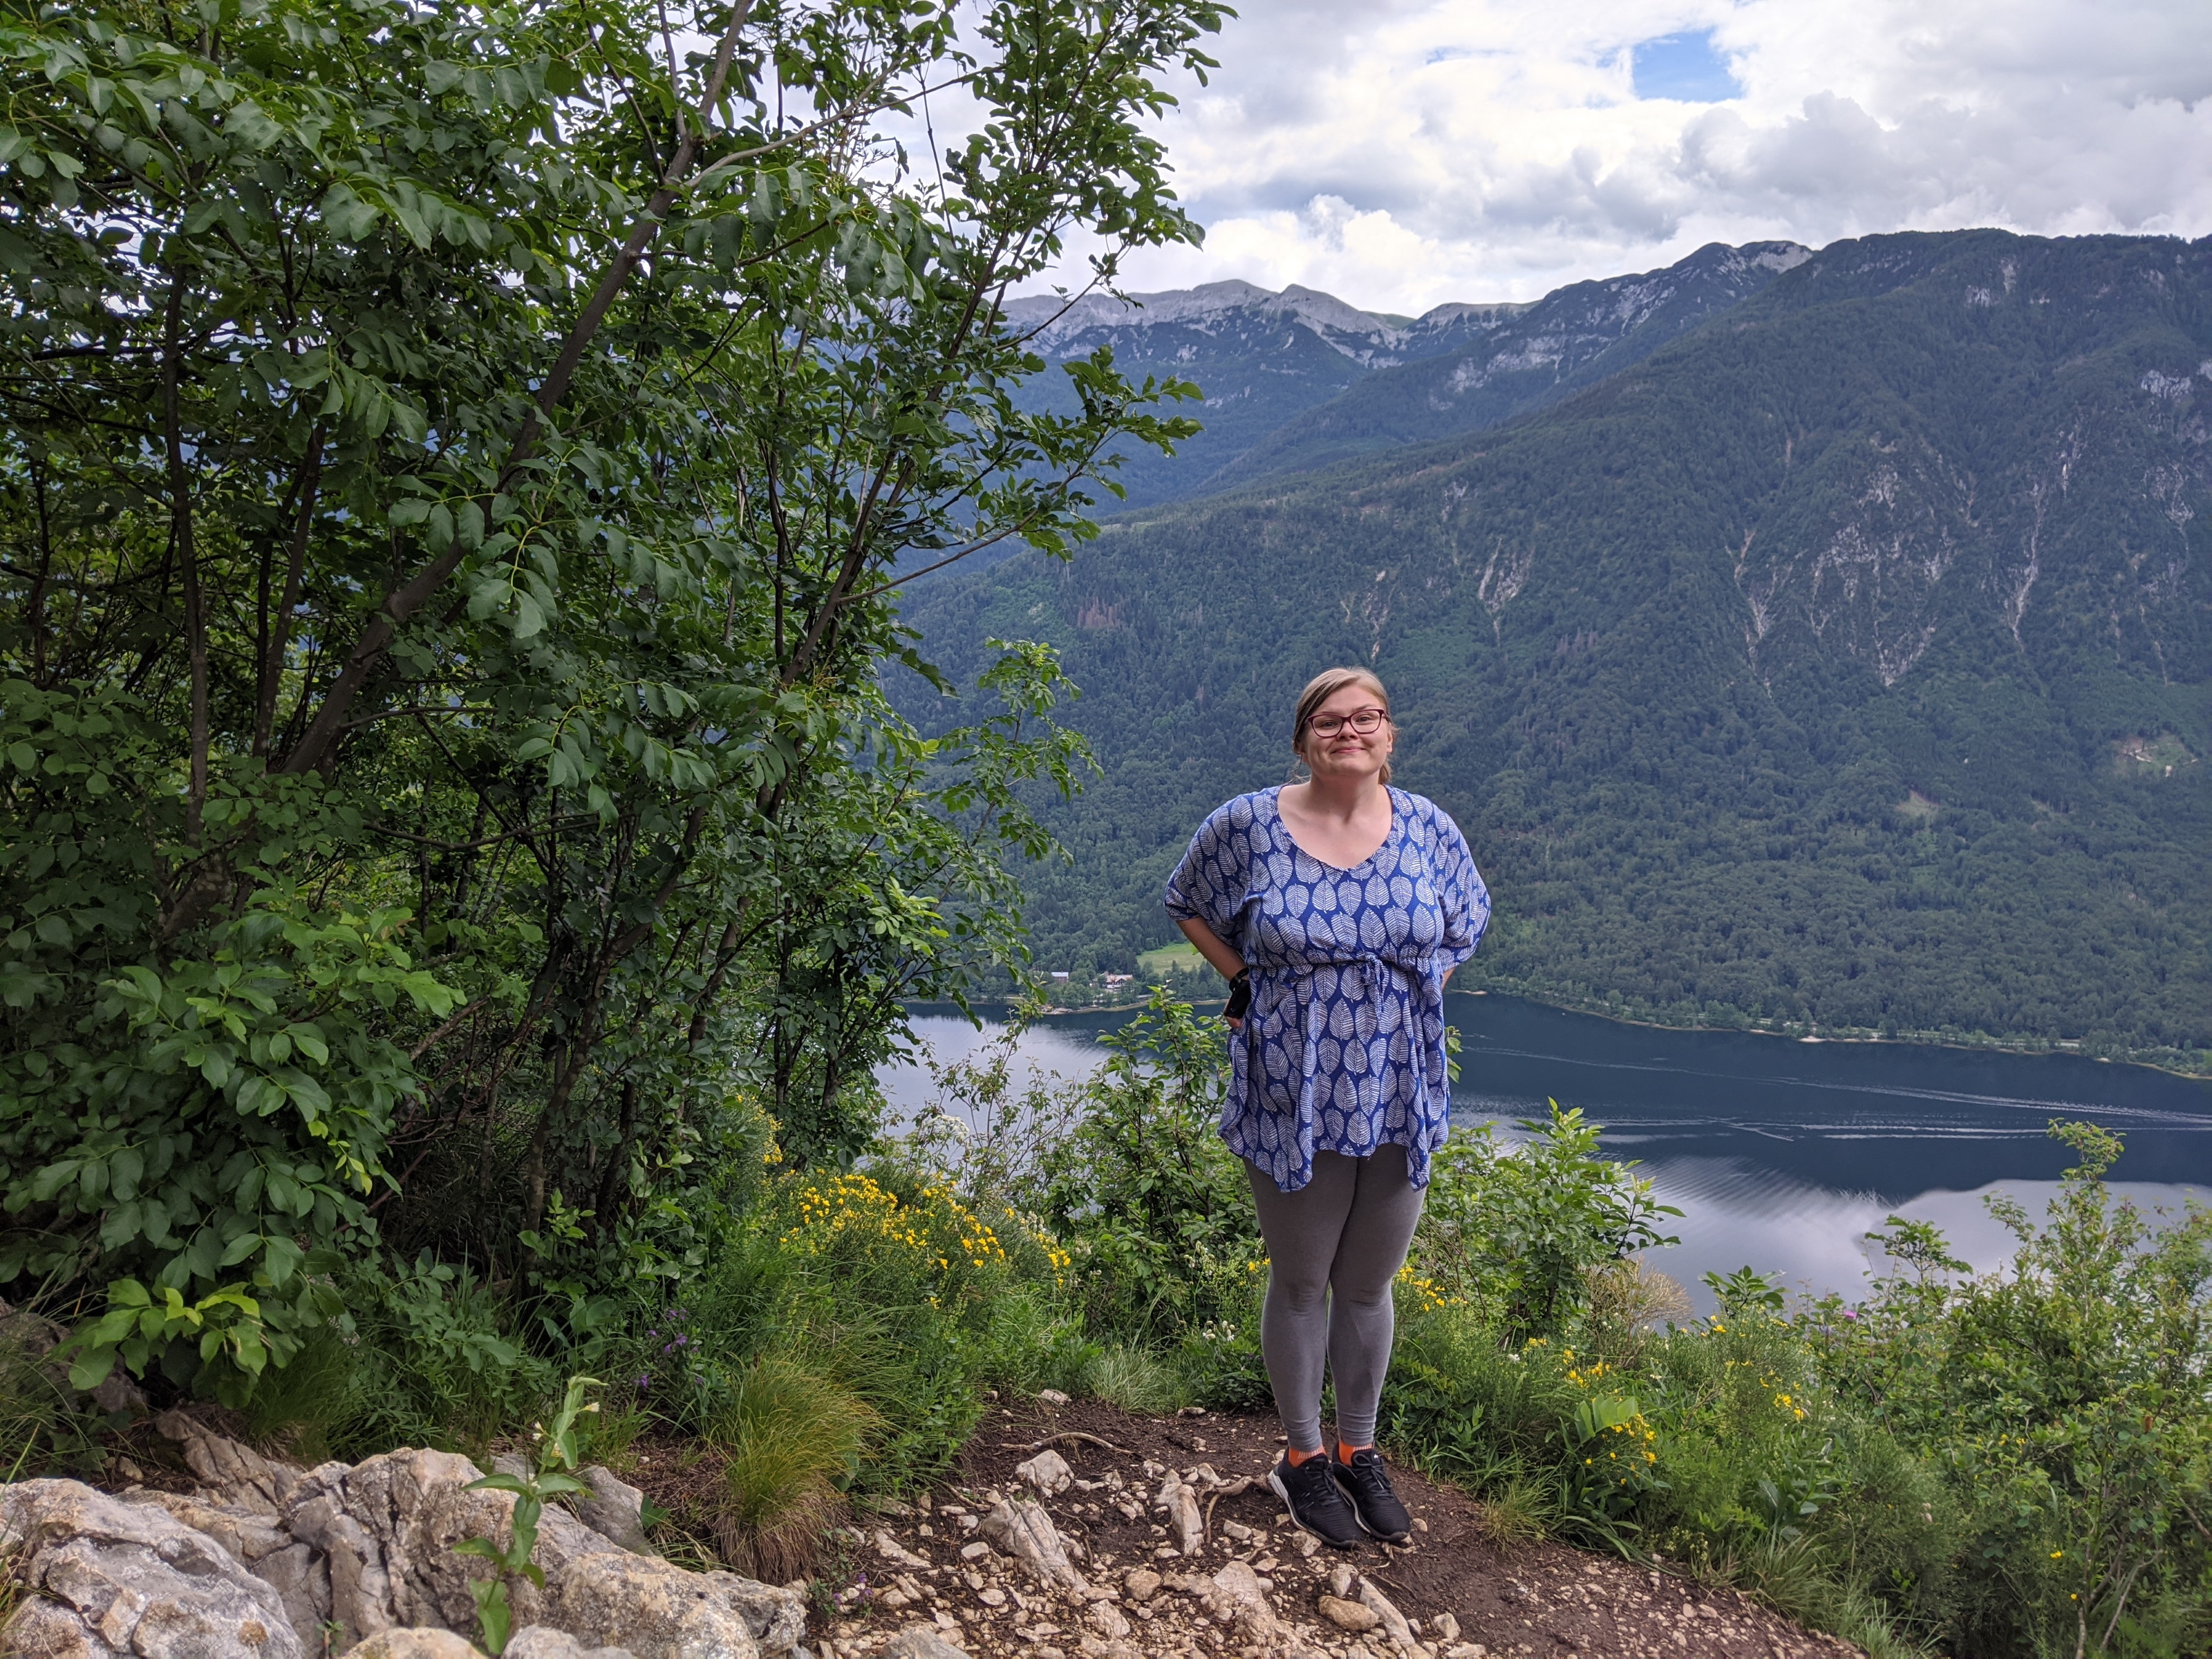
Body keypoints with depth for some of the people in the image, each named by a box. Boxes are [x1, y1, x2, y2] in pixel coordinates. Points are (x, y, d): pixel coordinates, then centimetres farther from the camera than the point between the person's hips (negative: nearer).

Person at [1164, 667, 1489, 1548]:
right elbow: (1188, 903, 10)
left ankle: (1359, 1451, 33)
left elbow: (1467, 924, 17)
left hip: (1398, 1100, 2)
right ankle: (1303, 1457, 28)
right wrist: (1246, 981, 0)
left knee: (1368, 1287, 15)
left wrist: (1409, 986, 3)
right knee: (1300, 1284, 11)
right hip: (1292, 1099, -2)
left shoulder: (1427, 828, 0)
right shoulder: (1248, 825, -7)